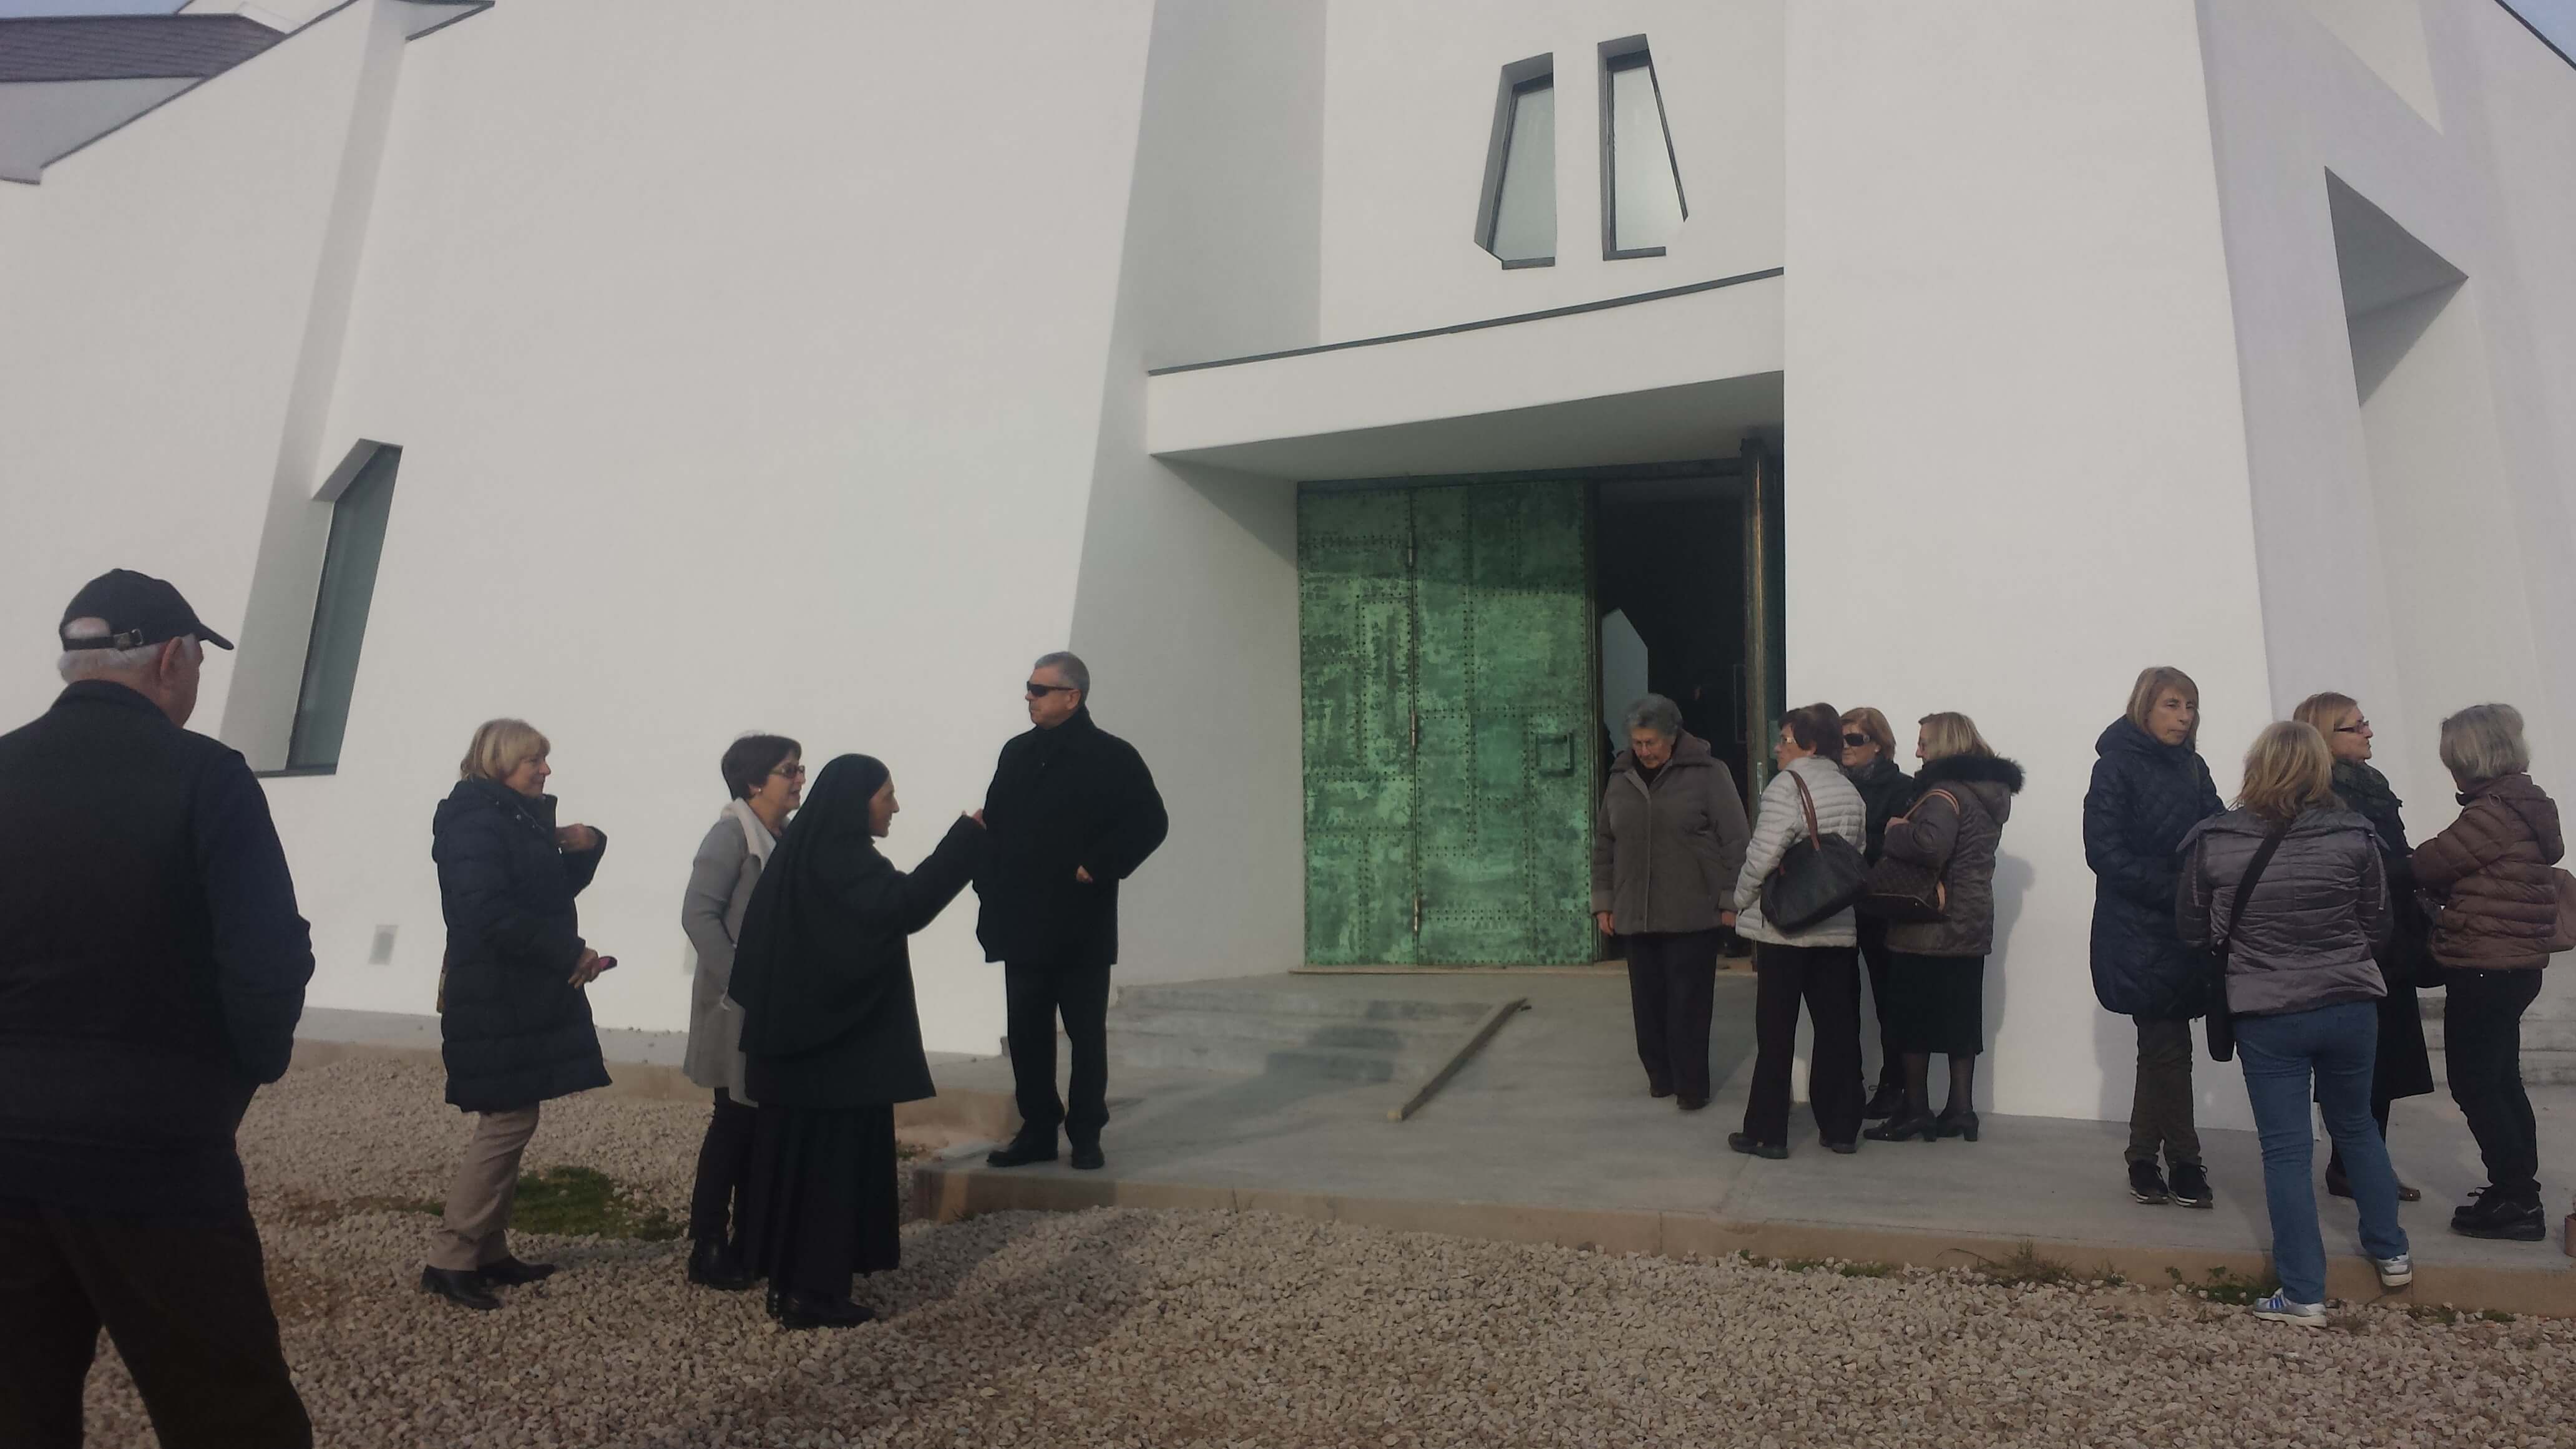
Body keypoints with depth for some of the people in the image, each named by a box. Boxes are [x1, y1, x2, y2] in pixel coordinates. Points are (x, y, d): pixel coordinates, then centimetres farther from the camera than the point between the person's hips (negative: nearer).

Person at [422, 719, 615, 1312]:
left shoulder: (519, 819, 15)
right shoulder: (476, 821, -14)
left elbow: (552, 890, 22)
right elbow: (489, 913, -25)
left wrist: (584, 847, 2)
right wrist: (570, 953, -20)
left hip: (522, 995, 10)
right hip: (497, 999, -10)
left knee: (509, 1122, 11)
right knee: (509, 1122, -9)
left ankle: (488, 1252, 18)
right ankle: (448, 1260, -2)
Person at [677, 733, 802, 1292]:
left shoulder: (785, 838, 9)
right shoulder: (732, 834, -12)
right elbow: (699, 914, -18)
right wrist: (739, 983, -19)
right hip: (739, 1009, -7)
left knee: (767, 1121, 11)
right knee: (735, 1122, 0)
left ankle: (748, 1240, 23)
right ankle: (707, 1248, 11)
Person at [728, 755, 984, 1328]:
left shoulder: (808, 853, 13)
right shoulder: (841, 858, -17)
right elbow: (905, 904, -34)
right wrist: (969, 835, -32)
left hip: (808, 1038, 10)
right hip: (842, 1044, -10)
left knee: (802, 1154, 13)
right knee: (833, 1158, -2)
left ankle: (790, 1283, 20)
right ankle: (812, 1293, 4)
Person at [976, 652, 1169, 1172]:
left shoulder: (1112, 757, -6)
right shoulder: (1016, 753, 11)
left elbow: (1149, 822, -11)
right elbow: (994, 824, 12)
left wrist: (1097, 868, -14)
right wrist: (990, 889, 3)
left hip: (1080, 927, -5)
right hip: (1023, 924, 5)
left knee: (1086, 1033, 5)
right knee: (1026, 1031, 9)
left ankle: (1086, 1134, 15)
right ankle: (1038, 1130, 20)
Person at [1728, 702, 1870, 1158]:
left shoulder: (1787, 785, -14)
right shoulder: (1850, 792, 7)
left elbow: (1763, 856, -19)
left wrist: (1741, 899, -4)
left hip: (1784, 928, -6)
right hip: (1839, 928, 6)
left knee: (1775, 1035, 2)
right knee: (1838, 1030, 12)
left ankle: (1767, 1133, 8)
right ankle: (1841, 1128, 19)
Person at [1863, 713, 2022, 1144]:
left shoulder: (1946, 792, -16)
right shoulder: (1991, 792, 12)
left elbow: (1929, 843, -35)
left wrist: (1896, 831, -17)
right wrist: (1908, 830, 9)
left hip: (1931, 928, -8)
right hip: (1972, 925, 8)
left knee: (1914, 1017, 2)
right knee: (1961, 1019, 12)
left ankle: (1916, 1110, 7)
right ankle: (1960, 1109, 16)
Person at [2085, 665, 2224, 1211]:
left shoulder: (2193, 769, 12)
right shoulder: (2116, 767, -7)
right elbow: (2105, 852, -14)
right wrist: (2174, 889, -19)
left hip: (2187, 931, 6)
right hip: (2139, 934, -6)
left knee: (2161, 1046, 11)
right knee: (2170, 1047, -4)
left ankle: (2145, 1166, 21)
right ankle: (2183, 1165, 8)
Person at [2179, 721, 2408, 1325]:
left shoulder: (2214, 841, -11)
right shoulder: (2353, 835, -8)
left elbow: (2192, 931, -1)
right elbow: (2377, 927, 2)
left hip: (2267, 1016, -2)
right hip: (2350, 1007, 2)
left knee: (2285, 1150, 6)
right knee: (2356, 1125, 25)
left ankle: (2304, 1295, 9)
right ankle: (2391, 1253, 39)